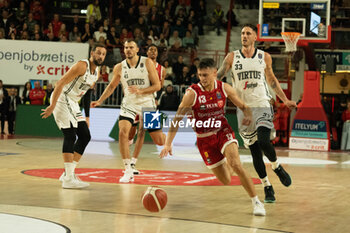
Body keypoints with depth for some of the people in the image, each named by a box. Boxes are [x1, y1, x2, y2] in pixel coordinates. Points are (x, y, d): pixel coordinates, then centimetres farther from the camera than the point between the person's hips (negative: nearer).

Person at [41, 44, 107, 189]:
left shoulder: (96, 72, 11)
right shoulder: (82, 66, -18)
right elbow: (60, 83, -22)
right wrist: (52, 106, -26)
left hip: (72, 103, 10)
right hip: (61, 99, -10)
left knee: (85, 136, 8)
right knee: (70, 135, -17)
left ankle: (69, 173, 14)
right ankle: (68, 178, -18)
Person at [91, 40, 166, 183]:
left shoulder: (147, 63, -9)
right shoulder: (119, 68, -1)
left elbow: (157, 85, -9)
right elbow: (111, 86, 14)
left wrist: (140, 91, -24)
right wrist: (99, 101, 3)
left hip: (147, 103, -1)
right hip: (129, 104, 1)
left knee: (159, 141, 1)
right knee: (123, 133, -22)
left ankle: (167, 138, 44)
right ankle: (128, 172, -15)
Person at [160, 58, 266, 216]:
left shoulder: (224, 88, -9)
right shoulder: (192, 93, -18)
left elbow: (243, 107, 3)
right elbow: (177, 119, -16)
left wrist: (248, 116, -21)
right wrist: (168, 144, -26)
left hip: (223, 131, 1)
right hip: (204, 138, 0)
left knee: (235, 164, -26)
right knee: (226, 181, 2)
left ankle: (256, 202, -12)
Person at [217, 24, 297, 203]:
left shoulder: (264, 57, 5)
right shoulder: (232, 57, 2)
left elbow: (271, 80, 17)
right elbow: (217, 77, 3)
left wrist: (285, 100, 15)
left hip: (262, 106, -1)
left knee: (264, 142, -22)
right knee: (254, 151, 3)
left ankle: (277, 167, 8)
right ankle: (267, 187, 16)